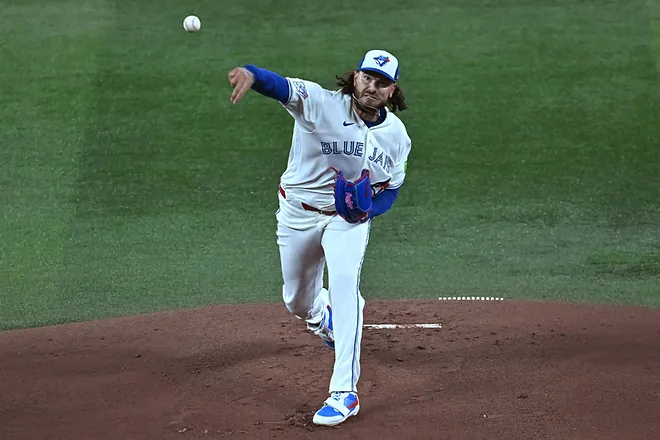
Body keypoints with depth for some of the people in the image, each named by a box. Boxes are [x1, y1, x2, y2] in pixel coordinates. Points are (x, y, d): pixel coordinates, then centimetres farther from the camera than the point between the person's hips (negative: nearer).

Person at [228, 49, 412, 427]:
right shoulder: (321, 104, -21)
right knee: (297, 301, 14)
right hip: (298, 213, 0)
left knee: (344, 286, -23)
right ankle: (323, 319, 56)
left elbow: (392, 189, 6)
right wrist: (251, 74, -65)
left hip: (350, 218, 0)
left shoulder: (397, 134, -8)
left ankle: (345, 392, -21)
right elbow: (281, 85, -41)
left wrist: (369, 209, -18)